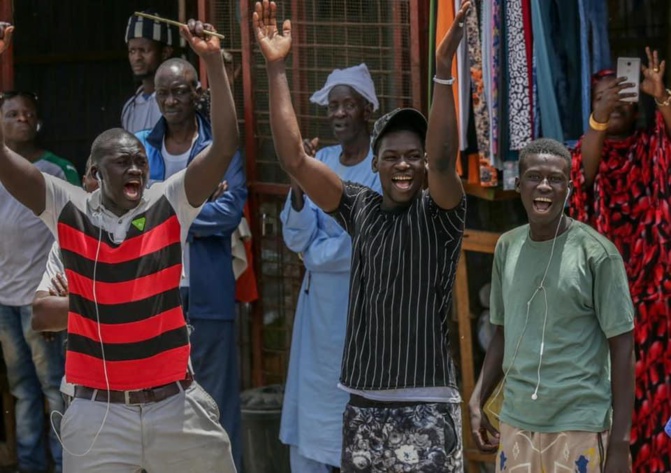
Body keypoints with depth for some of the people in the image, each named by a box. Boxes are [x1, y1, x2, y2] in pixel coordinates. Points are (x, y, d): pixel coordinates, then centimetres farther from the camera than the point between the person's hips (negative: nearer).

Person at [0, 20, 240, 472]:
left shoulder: (170, 206, 0)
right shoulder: (68, 211, -1)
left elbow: (225, 146, -9)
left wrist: (213, 61, -15)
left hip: (176, 404, 1)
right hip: (99, 411, -1)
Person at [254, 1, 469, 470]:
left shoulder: (439, 214, -3)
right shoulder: (360, 208, 8)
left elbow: (443, 160, -23)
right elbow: (294, 158, 1)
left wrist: (443, 70, -33)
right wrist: (276, 67, -5)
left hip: (425, 407, -5)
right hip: (362, 403, 5)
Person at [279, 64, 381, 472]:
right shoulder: (320, 160, 6)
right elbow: (297, 239, 1)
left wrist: (318, 252, -3)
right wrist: (298, 186, -16)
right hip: (320, 301, 6)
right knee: (312, 399, 8)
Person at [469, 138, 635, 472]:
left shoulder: (596, 254, -8)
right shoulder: (507, 248, 8)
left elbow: (622, 346, -7)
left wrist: (620, 442, -10)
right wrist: (478, 400, 7)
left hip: (578, 425, -5)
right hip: (515, 422, 5)